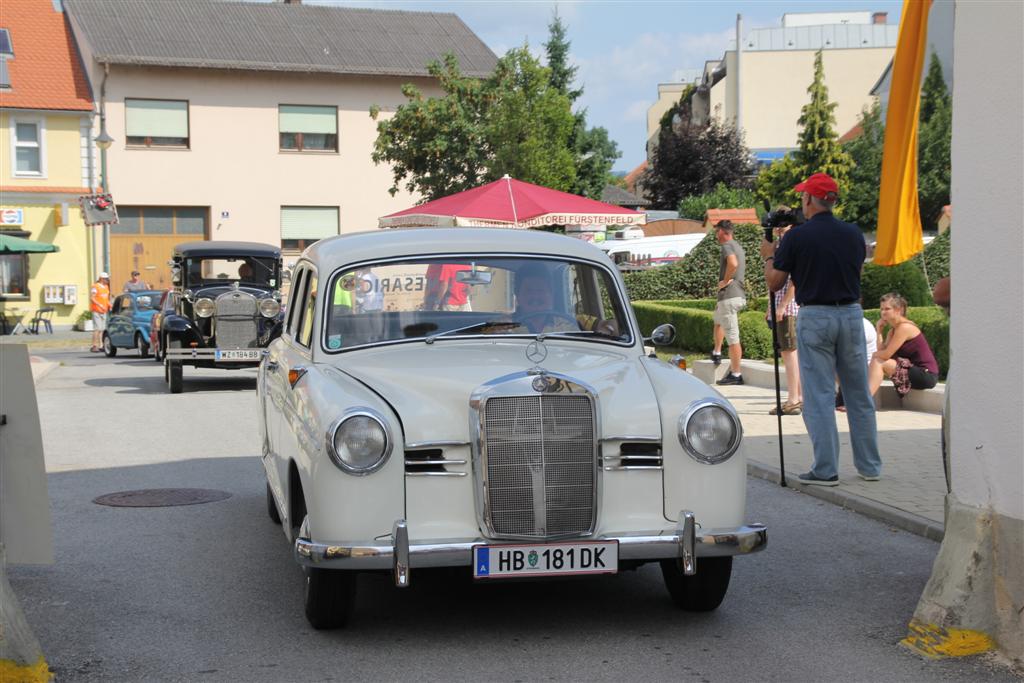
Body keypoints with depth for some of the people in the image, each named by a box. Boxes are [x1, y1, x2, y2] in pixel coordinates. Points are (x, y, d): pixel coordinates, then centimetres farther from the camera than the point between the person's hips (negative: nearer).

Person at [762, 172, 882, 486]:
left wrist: (769, 256, 17)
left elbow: (774, 283, -3)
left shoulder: (797, 237, -9)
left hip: (814, 317, -4)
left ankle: (825, 469, 1)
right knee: (859, 394, 12)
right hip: (851, 313, 4)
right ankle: (869, 466, 18)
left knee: (819, 396, 0)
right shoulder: (854, 234, 5)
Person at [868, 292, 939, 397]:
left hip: (926, 375, -9)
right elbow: (881, 351, 0)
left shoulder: (905, 327, -16)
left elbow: (886, 355, -18)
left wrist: (874, 355, 2)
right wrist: (879, 331, -1)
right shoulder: (893, 330, 13)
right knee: (876, 361, 4)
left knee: (879, 363, -17)